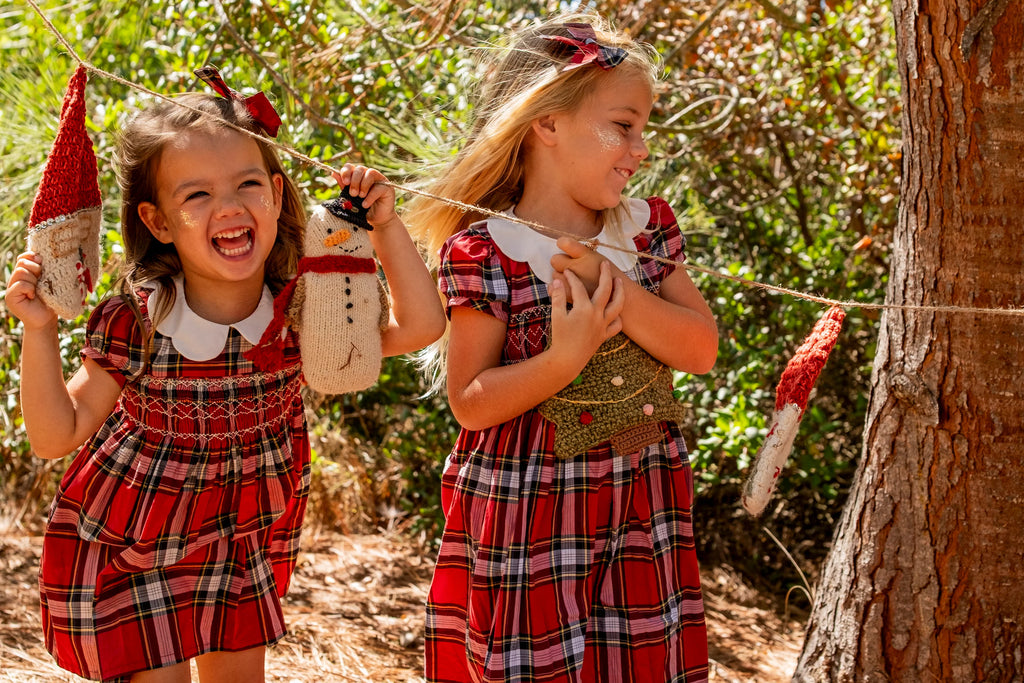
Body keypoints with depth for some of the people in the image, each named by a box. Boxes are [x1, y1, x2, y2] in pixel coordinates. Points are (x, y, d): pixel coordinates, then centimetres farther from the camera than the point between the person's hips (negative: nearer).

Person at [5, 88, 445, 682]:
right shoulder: (134, 324, -23)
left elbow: (420, 327, -13)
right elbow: (57, 436, -14)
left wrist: (385, 225, -21)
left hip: (245, 538, 3)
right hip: (128, 547, -3)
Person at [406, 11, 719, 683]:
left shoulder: (645, 228, 5)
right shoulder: (485, 252, -12)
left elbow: (701, 350, -3)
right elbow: (470, 402, -11)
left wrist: (613, 285, -16)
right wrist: (564, 359, -26)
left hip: (640, 513, 5)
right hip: (527, 517, -5)